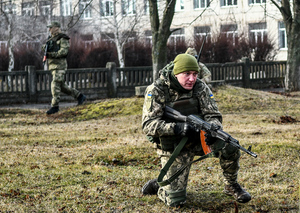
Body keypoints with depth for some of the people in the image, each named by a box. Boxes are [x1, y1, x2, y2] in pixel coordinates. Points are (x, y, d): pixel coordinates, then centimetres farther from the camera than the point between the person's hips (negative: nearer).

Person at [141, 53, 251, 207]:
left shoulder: (200, 88, -7)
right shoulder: (157, 90, -17)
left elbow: (213, 115, -6)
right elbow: (148, 125, -24)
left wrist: (213, 126, -33)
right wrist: (177, 128, -40)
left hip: (197, 139, 3)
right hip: (173, 148, -3)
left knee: (229, 144, -25)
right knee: (175, 201, -11)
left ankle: (231, 186, 1)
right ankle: (158, 185, 25)